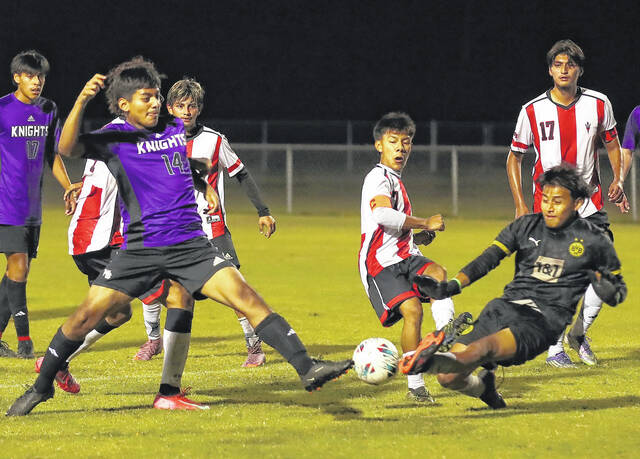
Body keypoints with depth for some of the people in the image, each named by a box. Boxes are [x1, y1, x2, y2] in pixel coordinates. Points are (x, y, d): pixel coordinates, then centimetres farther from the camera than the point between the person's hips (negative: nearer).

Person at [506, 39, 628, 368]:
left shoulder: (598, 104, 0)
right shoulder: (532, 111, -5)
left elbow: (612, 146, 14)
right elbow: (514, 158, 5)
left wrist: (617, 181, -3)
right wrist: (520, 206, -2)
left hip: (590, 204, 2)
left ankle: (578, 334, 18)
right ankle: (554, 349, 10)